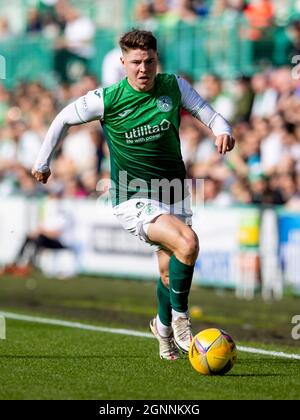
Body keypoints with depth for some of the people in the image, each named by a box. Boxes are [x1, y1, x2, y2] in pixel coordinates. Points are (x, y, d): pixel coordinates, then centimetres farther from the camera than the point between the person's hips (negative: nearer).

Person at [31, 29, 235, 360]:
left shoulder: (174, 87, -3)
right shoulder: (106, 100, -11)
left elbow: (207, 113, 0)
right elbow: (63, 119, 4)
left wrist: (222, 130, -23)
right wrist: (42, 161, 10)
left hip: (173, 194, 5)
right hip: (133, 199, -5)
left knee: (170, 272, 13)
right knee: (187, 243, -28)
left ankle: (164, 327, 44)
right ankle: (180, 317, -8)